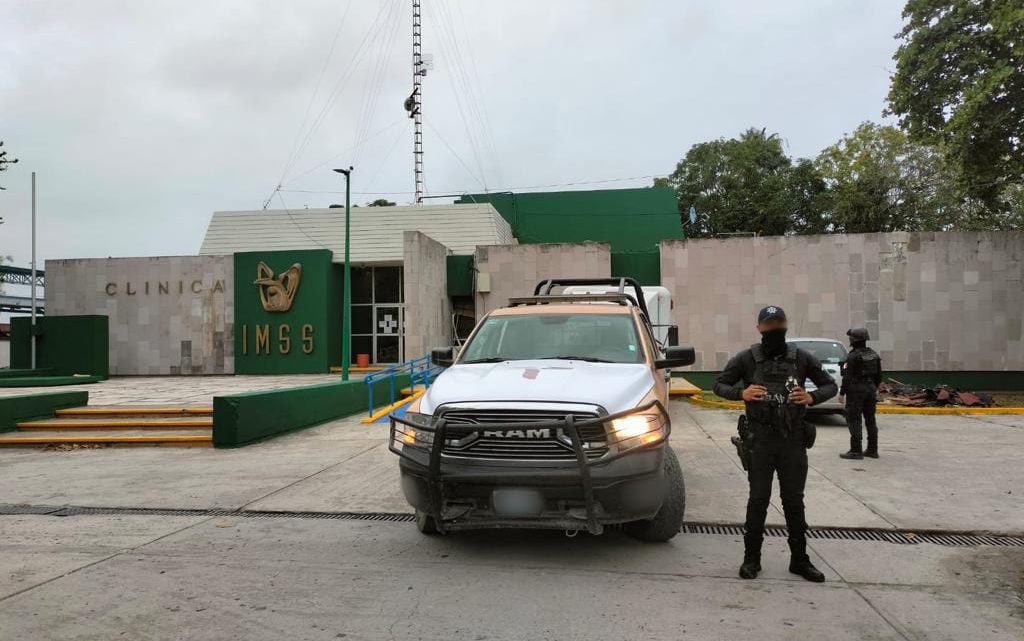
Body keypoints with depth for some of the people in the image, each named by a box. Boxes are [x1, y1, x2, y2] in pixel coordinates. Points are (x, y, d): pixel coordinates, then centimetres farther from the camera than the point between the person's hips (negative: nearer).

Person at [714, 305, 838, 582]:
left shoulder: (801, 358, 5)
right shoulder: (746, 359, 1)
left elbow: (830, 385, 12)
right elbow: (719, 384, 5)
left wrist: (812, 397, -9)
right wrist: (741, 392, -16)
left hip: (793, 441, 2)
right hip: (760, 442, -2)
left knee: (794, 501, 10)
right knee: (758, 500, 4)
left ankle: (799, 559, 21)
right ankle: (751, 559, 15)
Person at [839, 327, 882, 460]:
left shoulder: (853, 356, -15)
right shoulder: (874, 354, 9)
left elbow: (847, 377, -16)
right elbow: (878, 375, 15)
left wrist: (842, 392, -9)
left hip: (856, 390, -8)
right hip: (870, 389, 8)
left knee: (854, 420, -4)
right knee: (870, 420, 13)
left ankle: (856, 451, -5)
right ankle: (872, 450, 18)